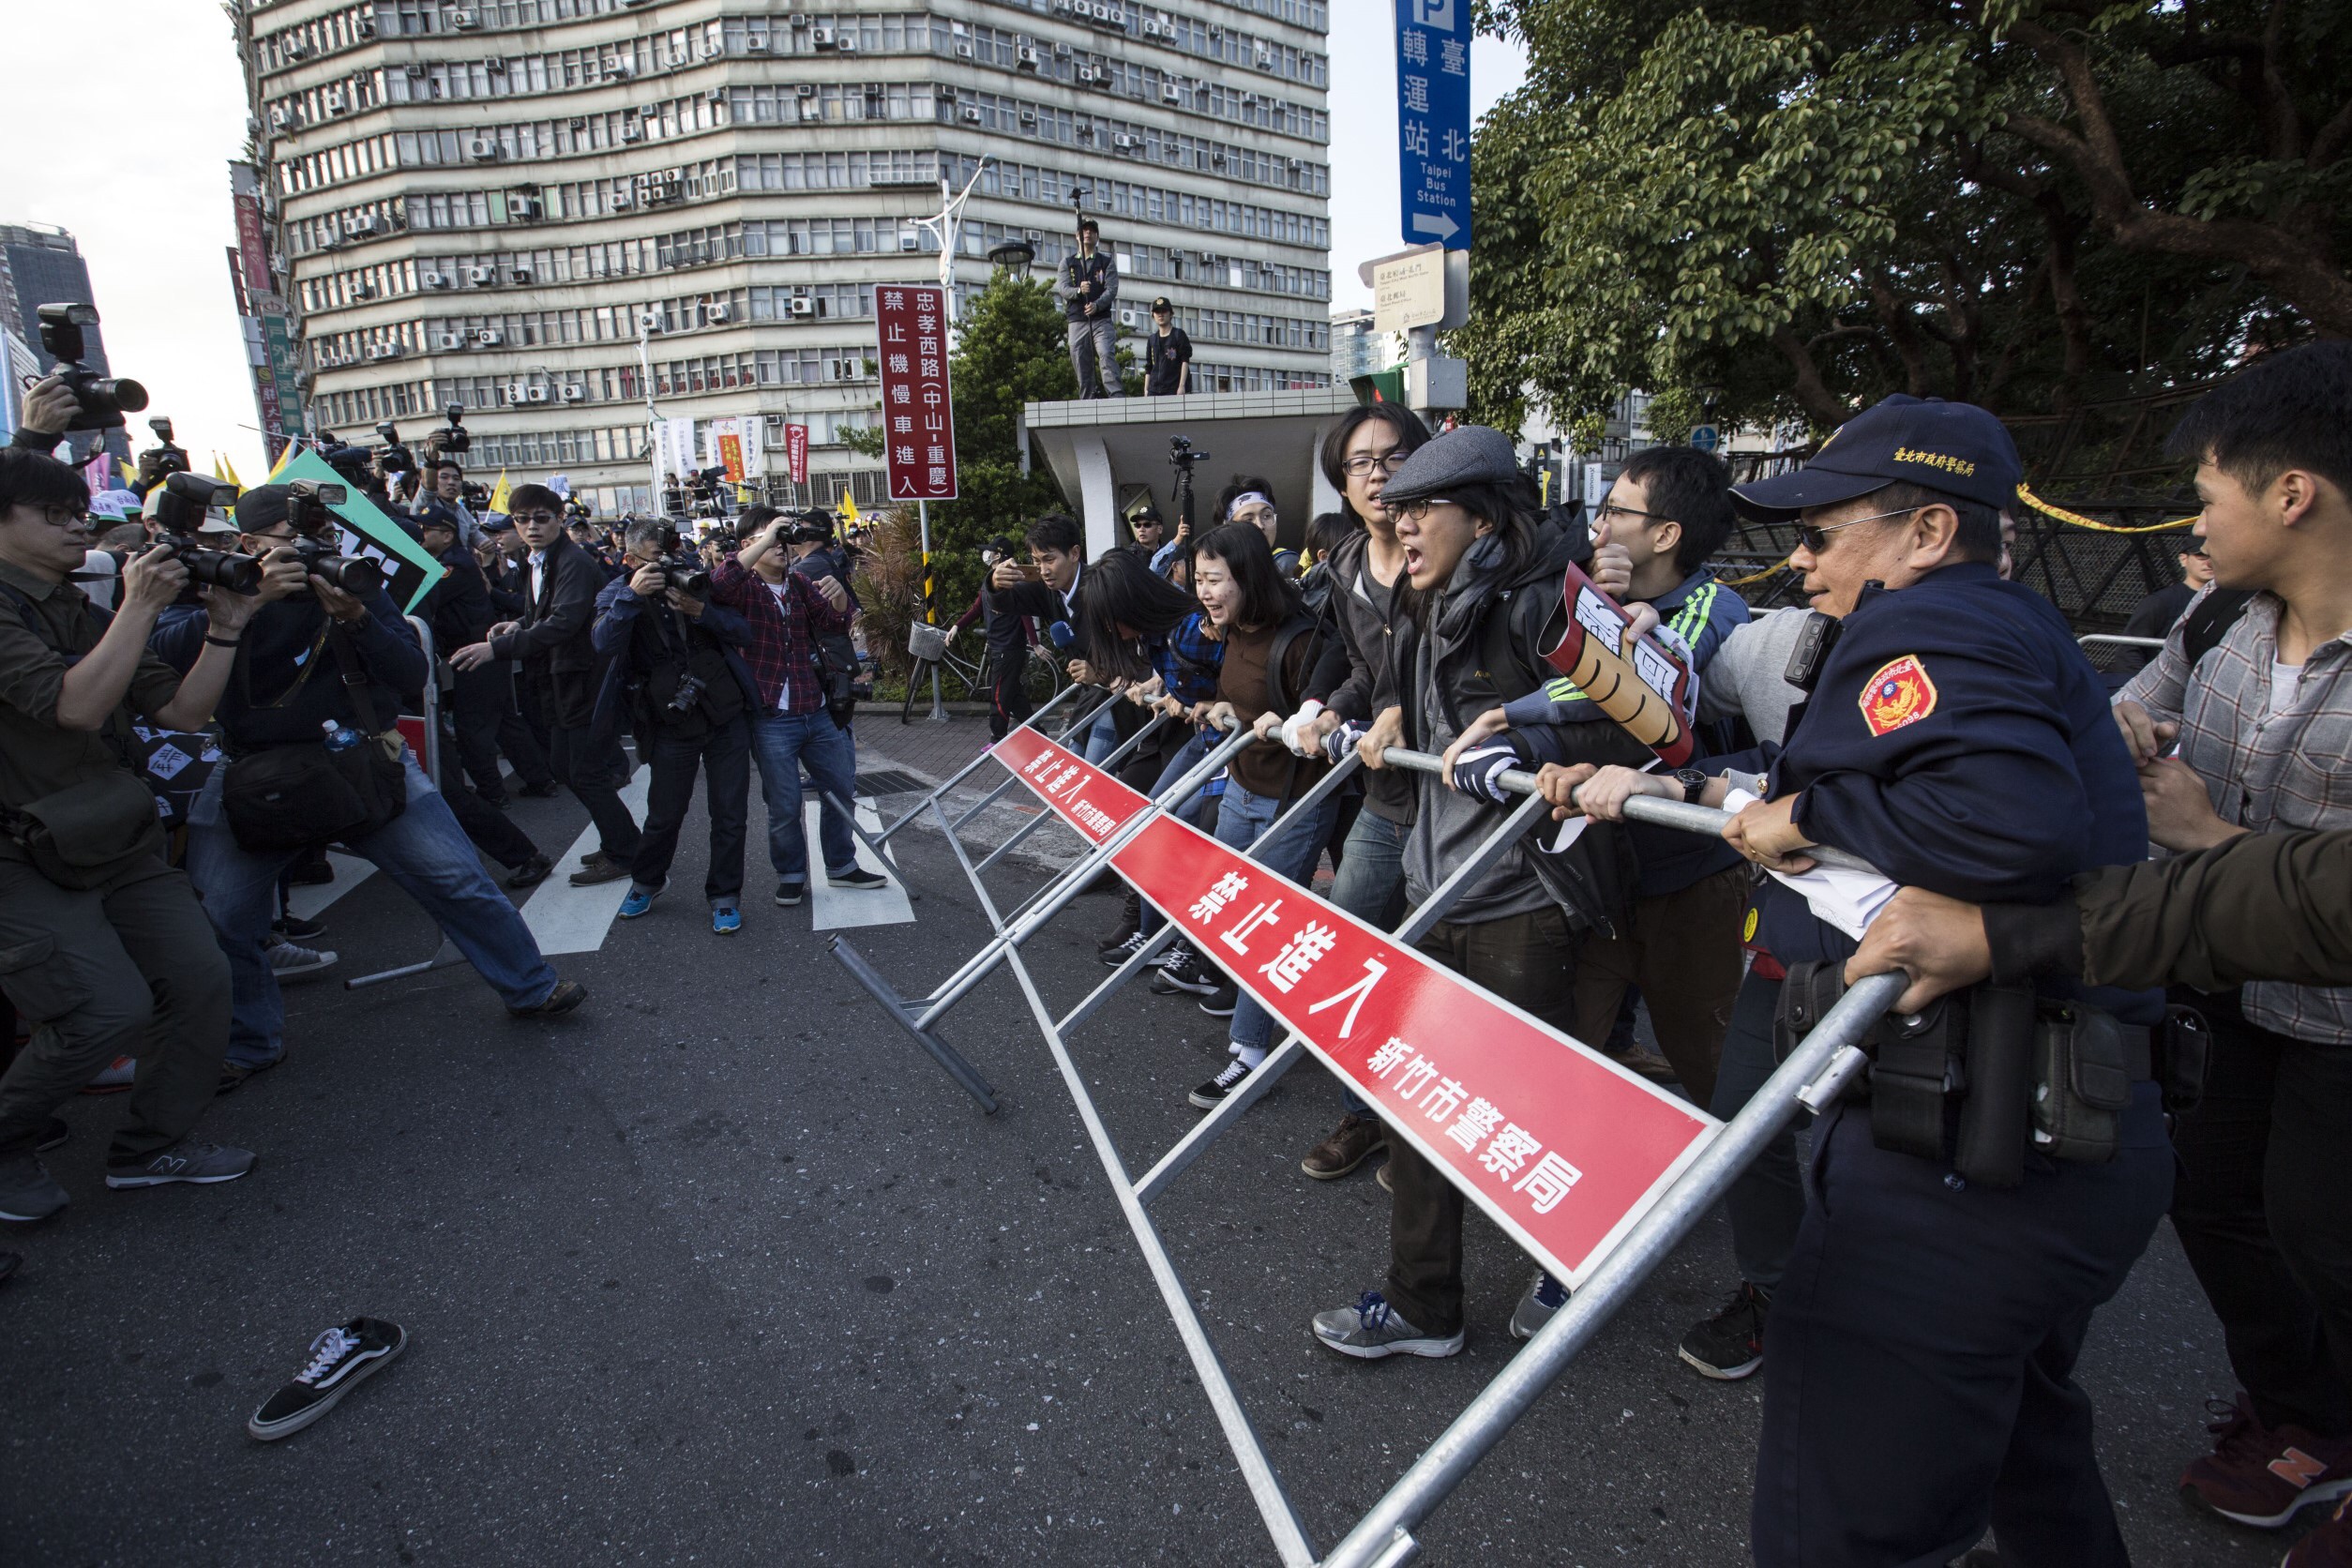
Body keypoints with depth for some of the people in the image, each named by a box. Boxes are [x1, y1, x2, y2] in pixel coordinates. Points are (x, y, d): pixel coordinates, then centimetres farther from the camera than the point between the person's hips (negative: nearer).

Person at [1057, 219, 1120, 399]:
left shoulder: (1107, 261, 12)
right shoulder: (1067, 262, 15)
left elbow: (1112, 289, -2)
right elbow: (1062, 289, 0)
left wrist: (1097, 305, -22)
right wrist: (1078, 291, -22)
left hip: (1102, 319, -2)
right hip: (1077, 322, 2)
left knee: (1107, 356, -23)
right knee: (1082, 367, -1)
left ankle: (1118, 397, -33)